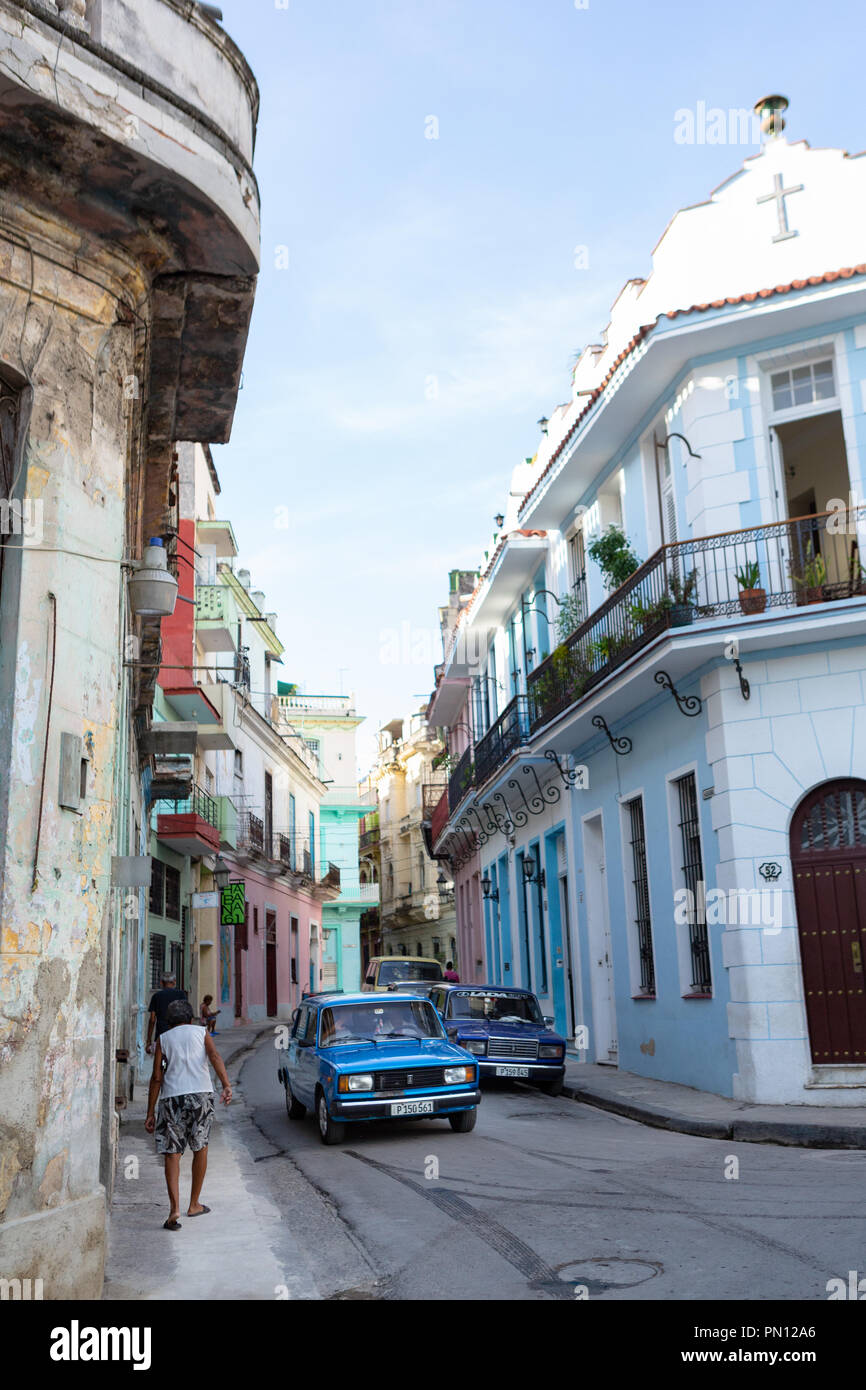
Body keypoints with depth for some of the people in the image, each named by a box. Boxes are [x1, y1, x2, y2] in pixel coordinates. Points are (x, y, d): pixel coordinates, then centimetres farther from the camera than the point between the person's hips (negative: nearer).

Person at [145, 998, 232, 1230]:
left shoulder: (163, 1039, 14)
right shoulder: (201, 1032, 14)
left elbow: (157, 1077, 6)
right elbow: (214, 1056, -5)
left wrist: (150, 1113, 8)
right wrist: (226, 1085, -15)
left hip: (172, 1098, 0)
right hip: (201, 1094, 0)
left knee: (171, 1153, 4)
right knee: (200, 1149, 16)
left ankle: (174, 1207, -11)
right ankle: (194, 1204, 24)